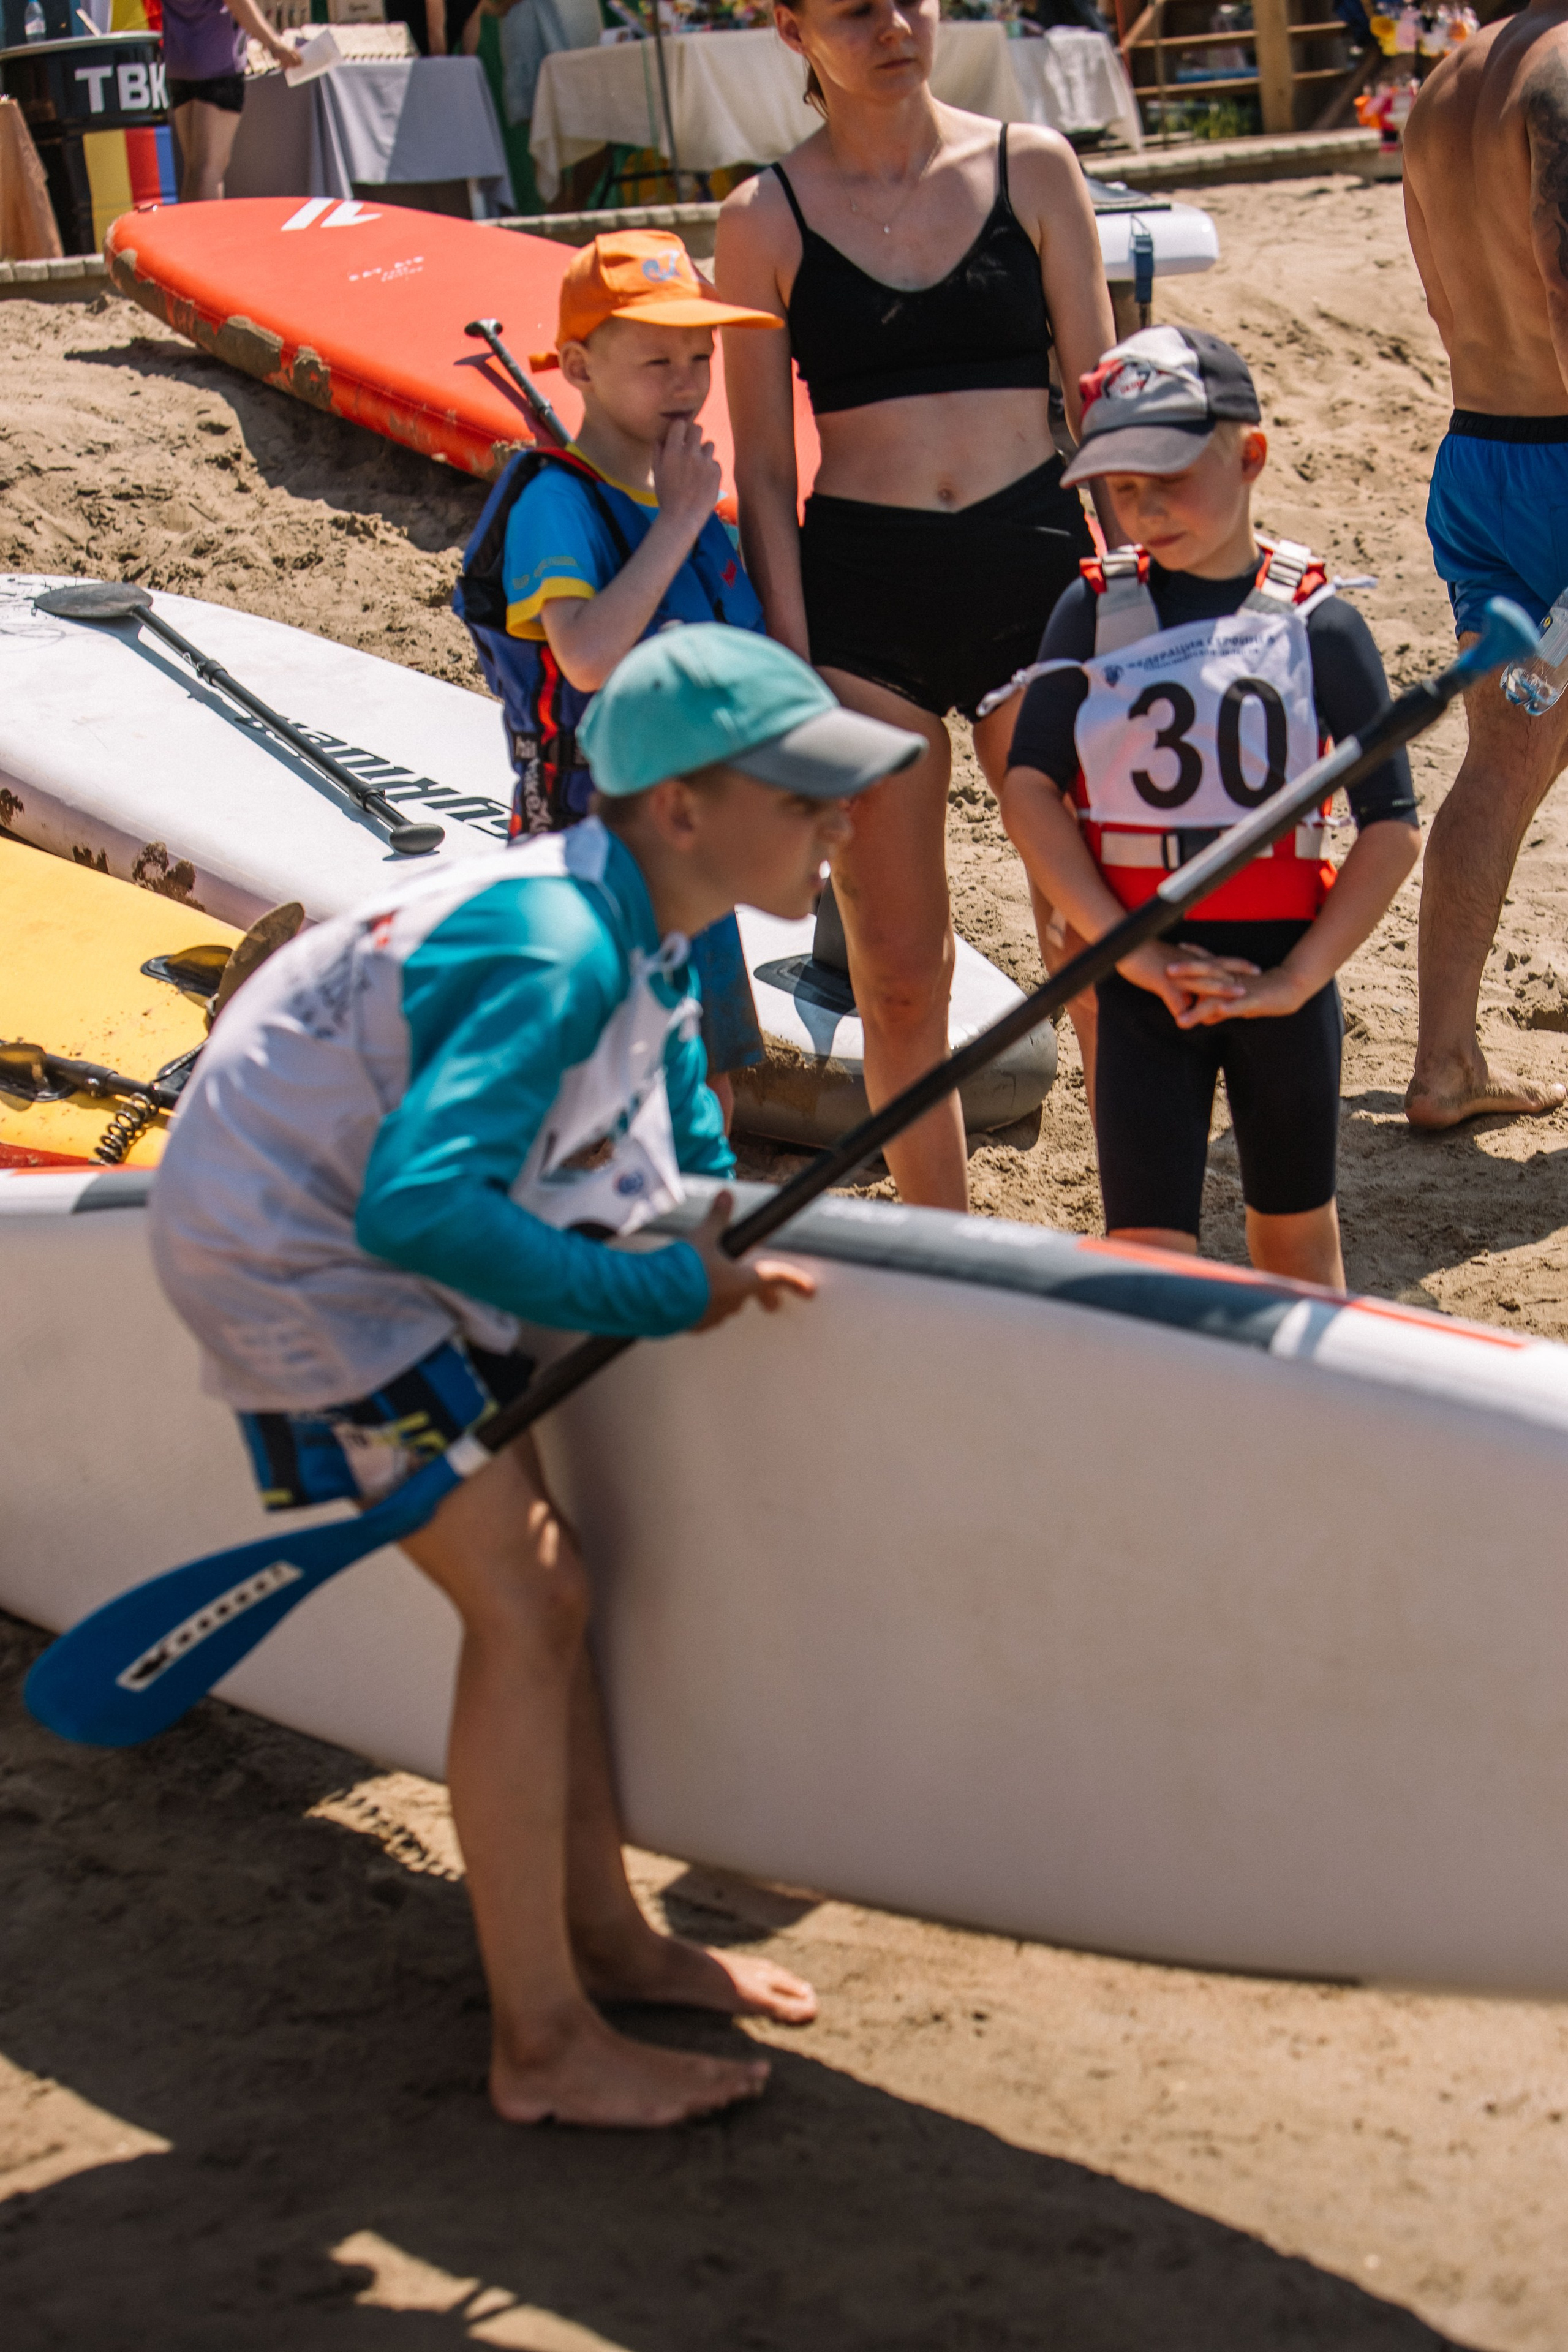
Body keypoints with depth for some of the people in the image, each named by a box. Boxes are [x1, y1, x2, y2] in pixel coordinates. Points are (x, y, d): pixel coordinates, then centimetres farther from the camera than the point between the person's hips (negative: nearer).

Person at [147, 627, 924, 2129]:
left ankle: (601, 1933, 27)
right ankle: (544, 2048, -2)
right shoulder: (556, 951, -29)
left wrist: (721, 1248, 4)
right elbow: (420, 1206, -39)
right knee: (525, 1607, -9)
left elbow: (679, 1153, 20)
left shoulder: (645, 920, 1)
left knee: (542, 1587, 12)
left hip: (375, 1235, 10)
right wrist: (663, 1297, -30)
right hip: (293, 1257, -10)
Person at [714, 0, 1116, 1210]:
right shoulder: (767, 218, 2)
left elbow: (1102, 398, 7)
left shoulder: (1032, 167, 4)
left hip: (1035, 565, 0)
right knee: (899, 974, 5)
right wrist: (796, 671, -3)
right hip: (861, 590, 0)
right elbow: (763, 471, 4)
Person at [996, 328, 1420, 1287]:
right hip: (1143, 971, 0)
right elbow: (1030, 789, -6)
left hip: (1280, 961, 0)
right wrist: (1132, 951, -14)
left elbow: (1393, 828, -6)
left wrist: (1296, 979, -12)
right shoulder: (1094, 611, -1)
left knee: (1296, 1240, 15)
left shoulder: (1317, 622, -5)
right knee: (1145, 1249, -3)